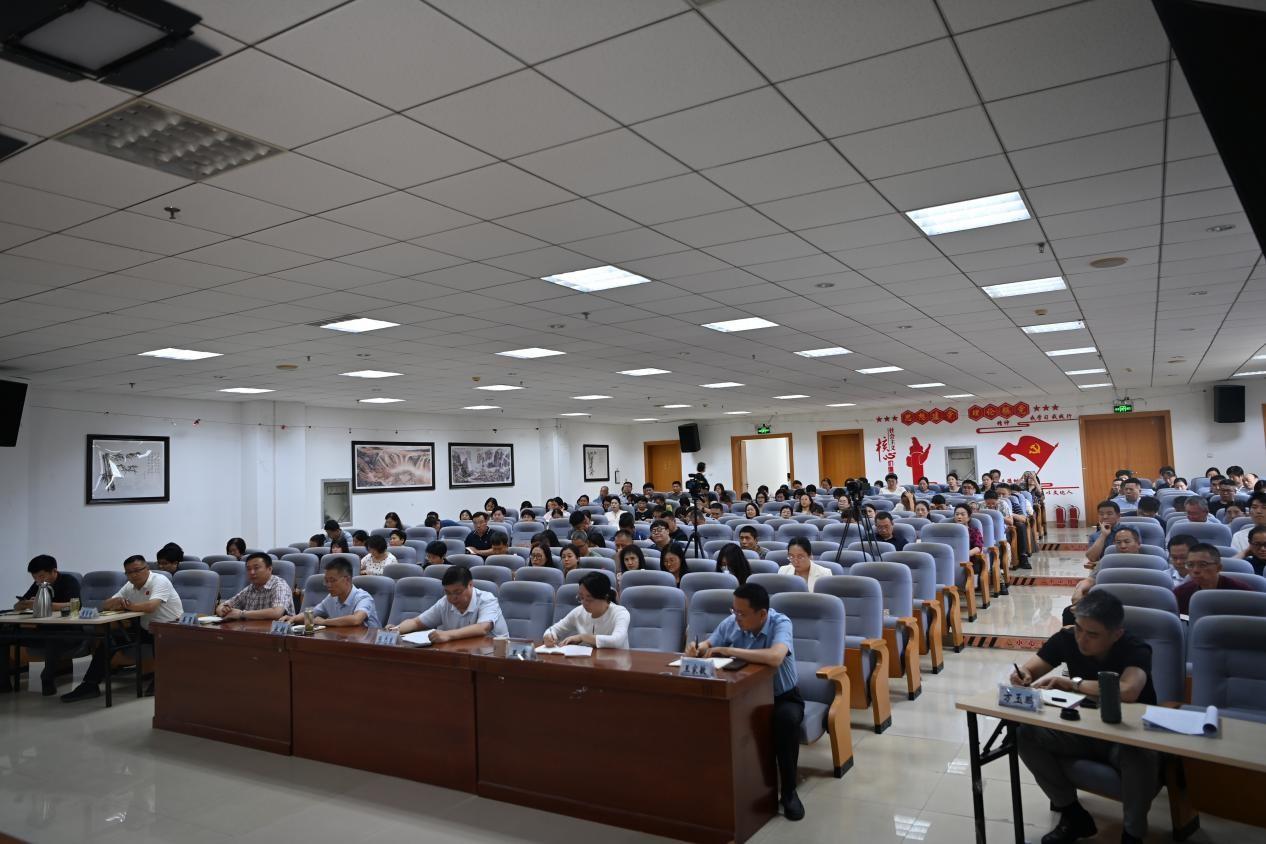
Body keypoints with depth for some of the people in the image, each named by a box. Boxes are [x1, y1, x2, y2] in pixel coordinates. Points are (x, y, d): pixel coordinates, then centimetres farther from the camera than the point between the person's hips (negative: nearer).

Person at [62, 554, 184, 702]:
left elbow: (151, 606, -32)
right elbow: (104, 605, 7)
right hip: (146, 629, 8)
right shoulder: (130, 586, 7)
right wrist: (116, 602, -18)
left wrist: (126, 606, -15)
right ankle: (90, 684, 1)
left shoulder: (160, 581, -17)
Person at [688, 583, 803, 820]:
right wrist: (697, 648, -20)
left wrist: (729, 651, -38)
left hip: (782, 696, -4)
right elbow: (709, 644, 6)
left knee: (786, 718, -37)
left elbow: (775, 657, -44)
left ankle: (788, 791, -15)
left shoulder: (780, 623, -24)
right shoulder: (731, 622, -9)